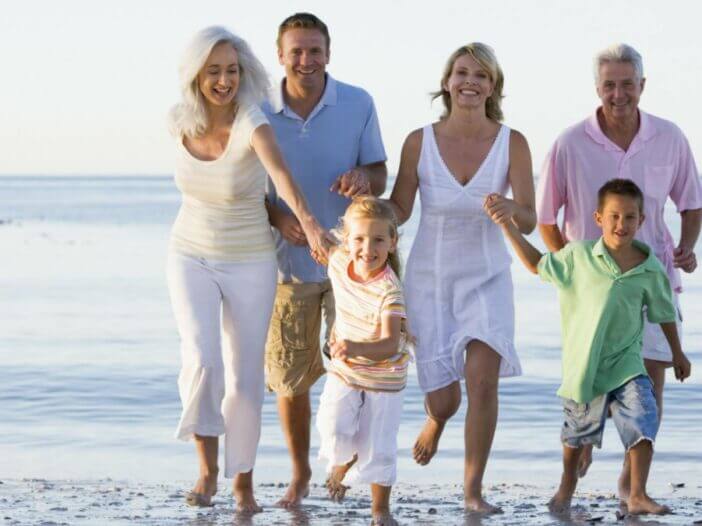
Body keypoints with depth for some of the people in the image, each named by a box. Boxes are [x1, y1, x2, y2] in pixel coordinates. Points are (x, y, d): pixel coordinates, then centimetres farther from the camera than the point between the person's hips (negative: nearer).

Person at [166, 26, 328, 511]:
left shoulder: (251, 122, -26)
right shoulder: (181, 121, -11)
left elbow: (281, 172, -47)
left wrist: (308, 221, -66)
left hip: (249, 264, -2)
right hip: (191, 257, 2)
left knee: (245, 377, 6)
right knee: (202, 359, -19)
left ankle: (243, 479, 29)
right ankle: (208, 469, -1)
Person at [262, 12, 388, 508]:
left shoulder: (359, 104, -6)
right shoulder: (262, 113, -5)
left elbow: (379, 176, 1)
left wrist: (364, 178, -23)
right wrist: (278, 217, -16)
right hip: (289, 261, 1)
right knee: (290, 378, 7)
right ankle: (300, 471, 26)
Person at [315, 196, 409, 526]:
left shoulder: (388, 290, -30)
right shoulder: (337, 262, -15)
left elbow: (390, 344, -38)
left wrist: (356, 348, -59)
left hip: (384, 377, -4)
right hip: (344, 370, 4)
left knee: (378, 447, 2)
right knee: (333, 430, -14)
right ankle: (343, 461, 22)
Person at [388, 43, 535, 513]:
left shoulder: (512, 143, -10)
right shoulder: (420, 142, -9)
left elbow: (530, 222, -12)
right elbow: (398, 211, -3)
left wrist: (511, 208, -35)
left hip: (487, 279, 0)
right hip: (429, 279, 0)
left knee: (483, 379, -22)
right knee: (443, 401, 4)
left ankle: (474, 489, -6)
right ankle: (437, 420, 44)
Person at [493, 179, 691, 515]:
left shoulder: (651, 270, -6)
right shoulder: (579, 256, -7)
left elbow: (664, 313, 9)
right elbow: (538, 265, 8)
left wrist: (677, 353, 18)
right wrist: (507, 227, 4)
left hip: (626, 364, 0)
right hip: (584, 363, 0)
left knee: (643, 422, -16)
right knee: (578, 431, 16)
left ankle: (637, 496, -7)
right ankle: (568, 483, 43)